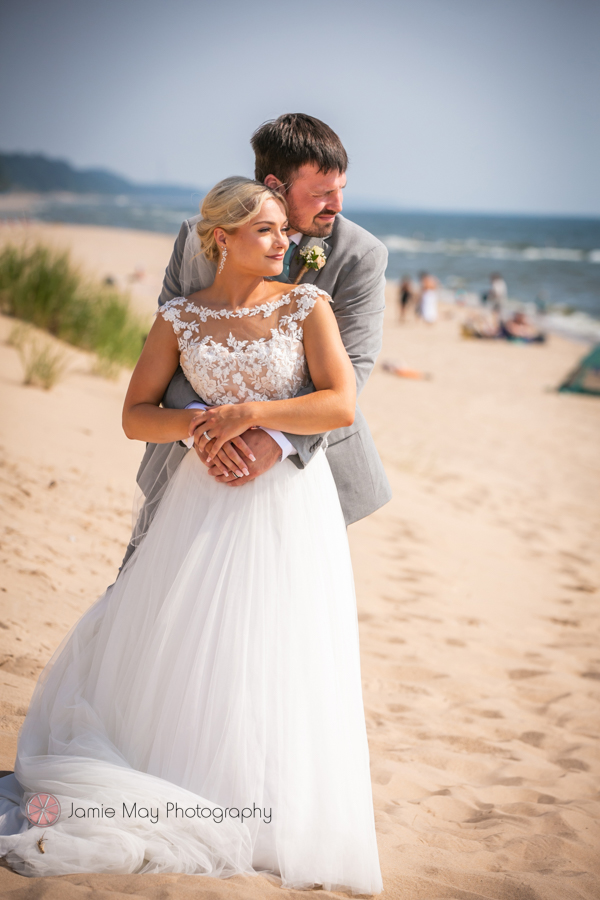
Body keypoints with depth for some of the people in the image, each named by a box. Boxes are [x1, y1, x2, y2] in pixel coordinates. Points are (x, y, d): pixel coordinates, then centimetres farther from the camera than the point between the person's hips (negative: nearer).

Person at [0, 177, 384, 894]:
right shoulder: (180, 317, 1)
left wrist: (247, 412, -17)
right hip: (207, 502, 2)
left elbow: (340, 406, -12)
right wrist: (196, 423, -16)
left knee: (278, 663, 2)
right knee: (178, 646, 7)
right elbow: (135, 417, 2)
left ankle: (284, 819, 18)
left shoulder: (307, 305, -3)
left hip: (291, 503, -1)